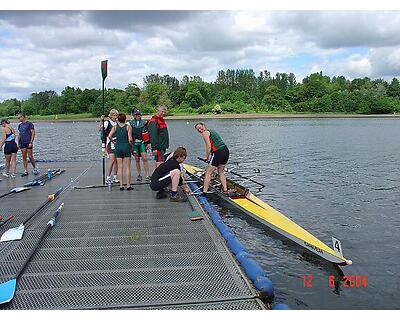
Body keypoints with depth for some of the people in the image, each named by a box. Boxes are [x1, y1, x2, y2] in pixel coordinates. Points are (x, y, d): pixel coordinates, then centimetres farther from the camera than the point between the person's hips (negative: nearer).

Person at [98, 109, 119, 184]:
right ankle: (108, 178, -9)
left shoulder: (117, 123, 12)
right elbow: (100, 129, -21)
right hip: (110, 143, -6)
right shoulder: (107, 122, -6)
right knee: (112, 160, -15)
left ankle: (115, 177, 15)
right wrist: (101, 121, -32)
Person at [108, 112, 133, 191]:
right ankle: (128, 186, 2)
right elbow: (130, 139, -13)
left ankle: (121, 186, 7)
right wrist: (131, 143, 6)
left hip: (118, 147, 2)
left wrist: (113, 142, 8)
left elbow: (109, 136, -9)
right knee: (127, 167, 3)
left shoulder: (115, 127, 3)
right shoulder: (128, 127, -5)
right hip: (126, 147, -2)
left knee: (120, 167, 7)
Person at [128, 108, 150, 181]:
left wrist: (148, 143, 4)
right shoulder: (130, 123, 6)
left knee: (144, 158, -10)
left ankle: (147, 175, -7)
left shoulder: (143, 123, 9)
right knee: (137, 159, 4)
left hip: (142, 142, 0)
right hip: (134, 142, 0)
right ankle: (139, 175, 13)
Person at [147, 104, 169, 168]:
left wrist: (166, 145, 24)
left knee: (158, 163, 15)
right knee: (160, 163, -14)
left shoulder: (162, 120, 18)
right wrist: (154, 148, -25)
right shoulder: (154, 121, -14)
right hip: (158, 147, -10)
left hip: (163, 147, 10)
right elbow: (153, 136, -21)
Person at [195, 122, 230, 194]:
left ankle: (205, 191, -4)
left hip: (218, 152, -9)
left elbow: (209, 146, -12)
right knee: (221, 172, 24)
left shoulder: (205, 133, 0)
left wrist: (207, 157, -2)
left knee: (208, 173, -2)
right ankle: (225, 190, 22)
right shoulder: (212, 131, 26)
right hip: (226, 151, 9)